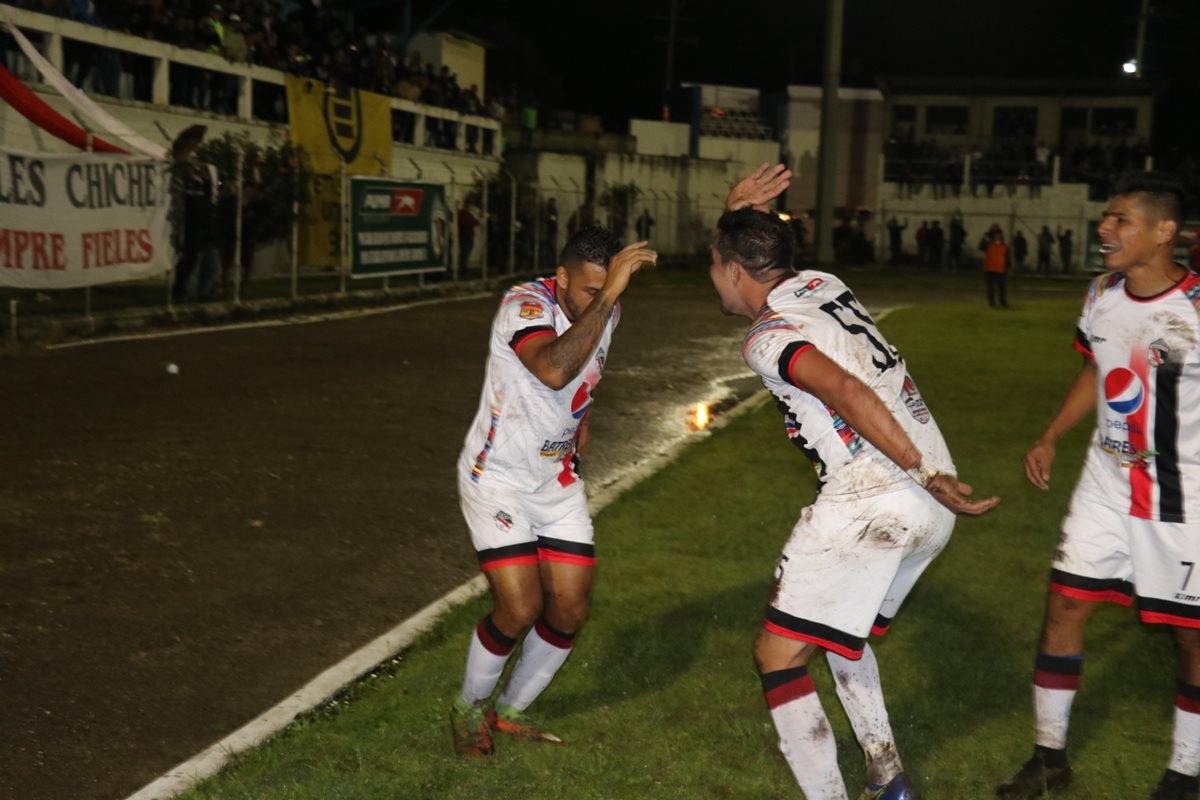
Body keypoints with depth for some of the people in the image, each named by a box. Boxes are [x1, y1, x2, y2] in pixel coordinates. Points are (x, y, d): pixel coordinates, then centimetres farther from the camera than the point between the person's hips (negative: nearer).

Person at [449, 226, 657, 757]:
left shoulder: (606, 311, -1)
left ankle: (510, 712, 25)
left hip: (559, 478, 7)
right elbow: (554, 370, -46)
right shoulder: (524, 305, -24)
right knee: (520, 608, -15)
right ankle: (469, 707, 14)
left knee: (570, 610, 1)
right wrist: (606, 296, -45)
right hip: (497, 478, -7)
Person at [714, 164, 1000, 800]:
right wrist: (739, 213, 18)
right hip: (927, 510, 9)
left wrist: (926, 476, -28)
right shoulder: (822, 283, 15)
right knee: (844, 632, 27)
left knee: (778, 652, -3)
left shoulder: (767, 337, -9)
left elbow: (851, 395, -25)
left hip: (871, 502, -9)